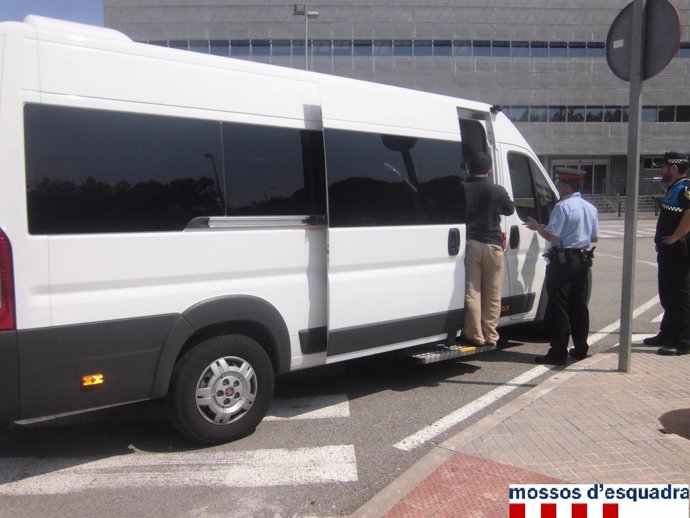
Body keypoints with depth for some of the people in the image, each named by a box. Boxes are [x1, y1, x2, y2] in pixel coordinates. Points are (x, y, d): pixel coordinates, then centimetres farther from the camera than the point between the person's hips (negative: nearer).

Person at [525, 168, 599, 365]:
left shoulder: (562, 207, -15)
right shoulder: (590, 208, 11)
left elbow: (551, 236, -20)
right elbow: (594, 238, 15)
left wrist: (537, 227, -3)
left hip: (563, 261, -8)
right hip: (583, 261, 8)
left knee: (559, 308, -3)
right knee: (579, 306, 14)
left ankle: (558, 353, -1)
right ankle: (580, 348, 22)